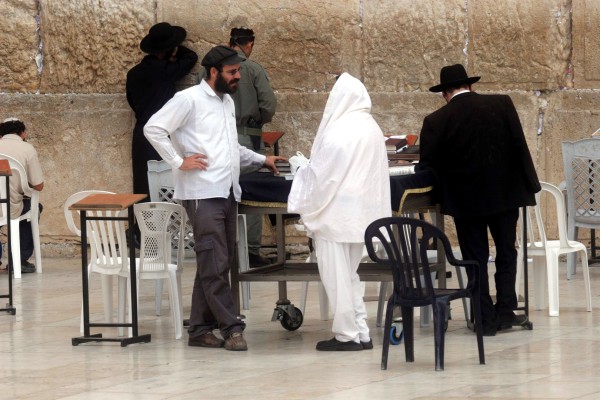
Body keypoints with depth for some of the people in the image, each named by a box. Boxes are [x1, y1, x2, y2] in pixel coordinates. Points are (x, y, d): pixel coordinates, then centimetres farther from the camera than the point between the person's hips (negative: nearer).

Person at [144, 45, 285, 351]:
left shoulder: (227, 102, 19)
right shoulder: (190, 100, -7)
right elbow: (153, 128, -13)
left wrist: (261, 160, 22)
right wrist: (179, 162, -14)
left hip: (228, 193, 8)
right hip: (202, 194, -8)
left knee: (217, 265, 8)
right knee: (215, 265, -10)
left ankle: (201, 329, 12)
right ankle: (231, 328, -9)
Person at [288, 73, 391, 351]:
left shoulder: (338, 131, -16)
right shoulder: (372, 129, 9)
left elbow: (322, 175, -13)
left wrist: (308, 207, 0)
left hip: (335, 214, -8)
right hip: (361, 212, 8)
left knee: (336, 274, -1)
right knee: (349, 274, 16)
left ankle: (348, 334, 0)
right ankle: (360, 333, 14)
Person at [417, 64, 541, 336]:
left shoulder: (436, 122, -7)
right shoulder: (502, 105, -4)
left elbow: (426, 166, -4)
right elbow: (520, 147, -5)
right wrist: (530, 185, 1)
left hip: (465, 199, -1)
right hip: (505, 192, 1)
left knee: (476, 259, 7)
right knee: (506, 253, 15)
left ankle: (486, 319, 6)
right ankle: (505, 312, 10)